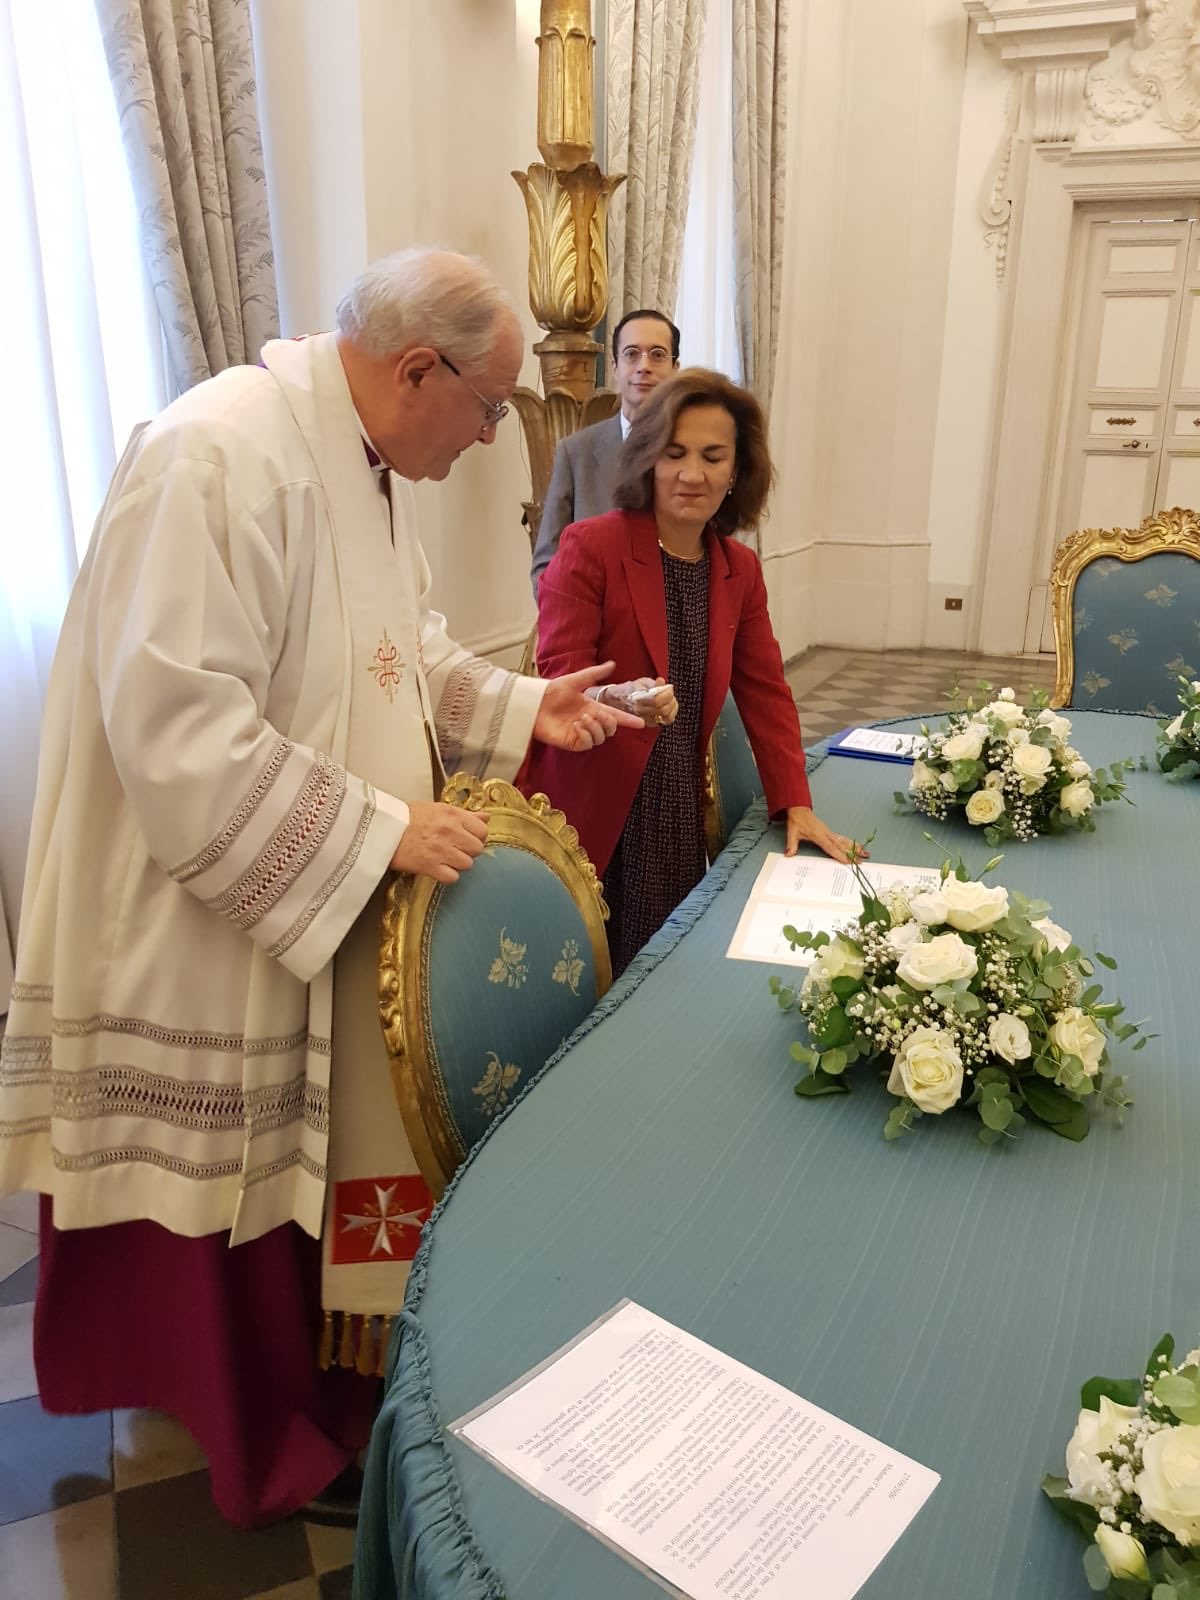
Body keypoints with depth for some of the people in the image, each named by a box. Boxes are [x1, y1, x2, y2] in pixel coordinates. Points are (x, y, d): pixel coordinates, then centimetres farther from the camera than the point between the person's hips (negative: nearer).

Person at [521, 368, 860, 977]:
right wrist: (618, 698, -33)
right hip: (591, 814, -5)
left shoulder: (739, 569, 9)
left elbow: (764, 691, 11)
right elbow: (556, 682, -12)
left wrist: (796, 805, 4)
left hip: (680, 817, 5)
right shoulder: (590, 546, -9)